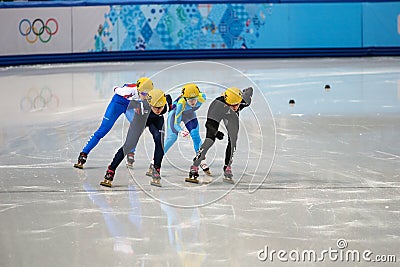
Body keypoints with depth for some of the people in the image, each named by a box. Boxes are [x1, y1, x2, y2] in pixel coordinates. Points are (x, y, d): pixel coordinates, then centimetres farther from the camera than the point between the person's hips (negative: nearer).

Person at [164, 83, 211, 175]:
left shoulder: (202, 98, -34)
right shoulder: (181, 104, -42)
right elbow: (176, 123, -39)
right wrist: (181, 131, -57)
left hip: (189, 114, 3)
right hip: (176, 112, -3)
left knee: (195, 135, -10)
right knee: (172, 137, -14)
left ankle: (202, 161, -1)